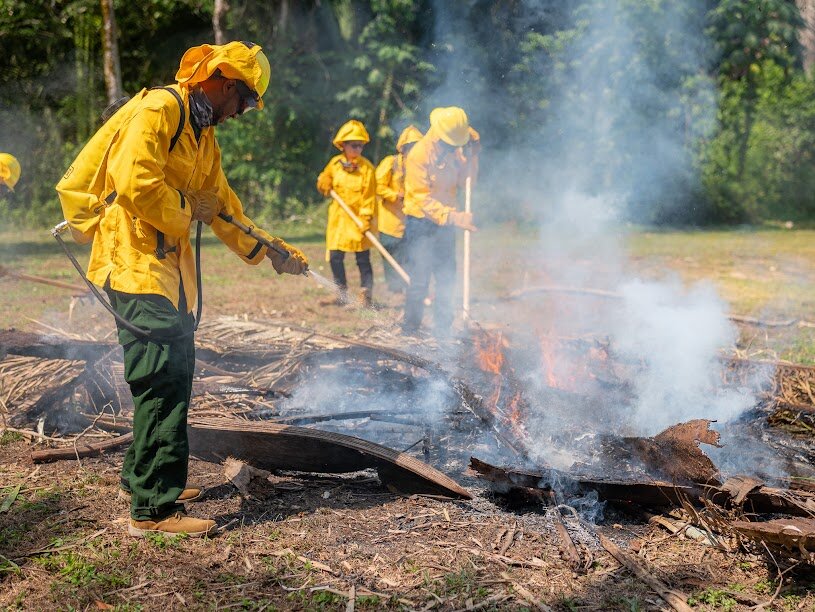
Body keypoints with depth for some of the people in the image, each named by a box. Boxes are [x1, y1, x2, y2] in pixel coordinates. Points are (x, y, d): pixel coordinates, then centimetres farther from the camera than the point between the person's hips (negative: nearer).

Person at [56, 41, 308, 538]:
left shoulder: (203, 136, 20)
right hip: (135, 264, -10)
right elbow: (134, 181, -24)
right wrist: (188, 212, -10)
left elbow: (225, 208, 25)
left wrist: (274, 251, 22)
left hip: (170, 265, 10)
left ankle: (147, 477, 28)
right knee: (164, 382, -12)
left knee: (175, 377, 14)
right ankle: (153, 510, -7)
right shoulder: (159, 109, -12)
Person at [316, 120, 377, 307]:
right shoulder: (335, 163, 4)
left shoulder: (367, 167, -8)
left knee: (363, 258, -2)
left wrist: (365, 218, -16)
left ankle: (367, 294, 3)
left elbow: (369, 196, -9)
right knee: (335, 256, 5)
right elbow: (324, 180, 22)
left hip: (358, 219, -4)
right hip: (338, 217, 4)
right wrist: (324, 184, -1)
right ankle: (342, 292, 19)